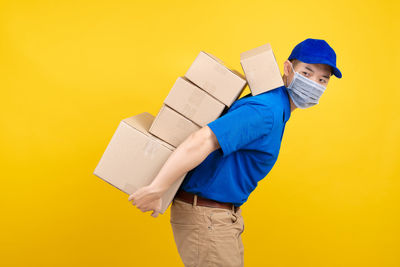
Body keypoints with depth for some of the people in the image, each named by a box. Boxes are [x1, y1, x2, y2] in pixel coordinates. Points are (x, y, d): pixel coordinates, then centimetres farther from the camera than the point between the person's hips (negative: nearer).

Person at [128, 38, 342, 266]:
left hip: (221, 215, 10)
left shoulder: (276, 110, 10)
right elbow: (200, 142, -33)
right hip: (204, 217, -10)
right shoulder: (265, 111, -23)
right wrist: (156, 190, -30)